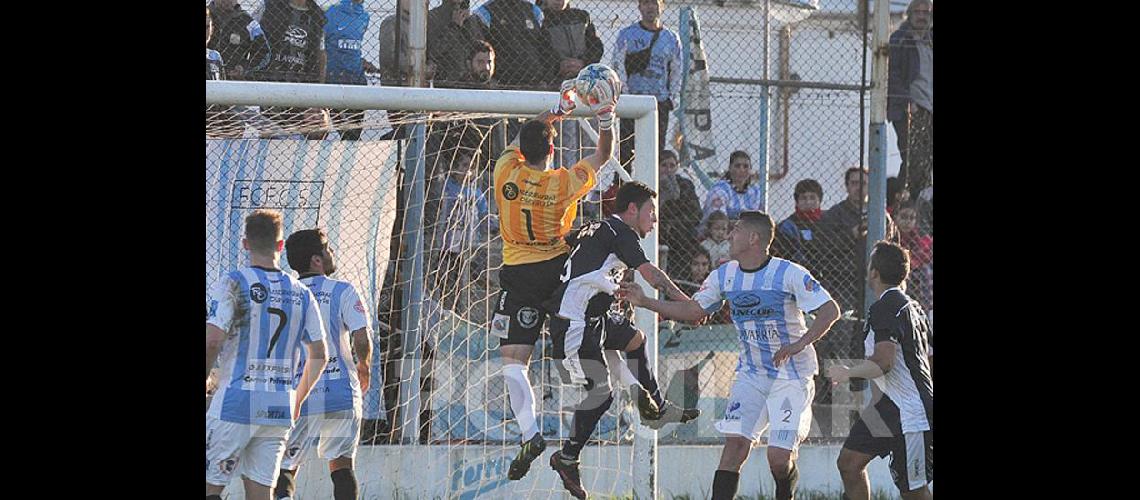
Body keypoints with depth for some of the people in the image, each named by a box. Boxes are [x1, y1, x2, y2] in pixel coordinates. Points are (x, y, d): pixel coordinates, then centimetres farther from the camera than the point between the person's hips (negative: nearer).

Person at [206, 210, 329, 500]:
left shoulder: (233, 284, -6)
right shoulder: (301, 293, 9)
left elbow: (212, 340, -16)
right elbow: (319, 354, 11)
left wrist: (203, 381, 0)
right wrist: (299, 399, 24)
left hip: (235, 404, -5)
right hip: (279, 410, 5)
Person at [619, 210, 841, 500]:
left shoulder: (789, 274, -15)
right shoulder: (724, 276, 4)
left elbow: (830, 311, -16)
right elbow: (693, 310, 14)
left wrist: (799, 345, -26)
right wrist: (644, 302, 6)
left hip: (792, 376, -5)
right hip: (751, 374, 5)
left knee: (779, 458, -11)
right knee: (735, 442, -11)